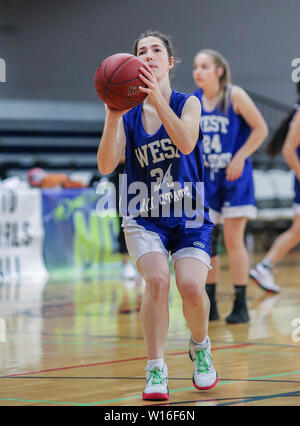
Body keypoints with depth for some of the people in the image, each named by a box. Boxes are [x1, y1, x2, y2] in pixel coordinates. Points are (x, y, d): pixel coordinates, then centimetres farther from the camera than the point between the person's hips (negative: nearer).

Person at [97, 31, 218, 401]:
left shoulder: (188, 104, -3)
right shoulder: (128, 114, -1)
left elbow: (186, 142, -25)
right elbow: (106, 166, -14)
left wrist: (157, 97, -36)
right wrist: (113, 116, -28)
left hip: (190, 218, 0)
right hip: (144, 219, 0)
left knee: (191, 286, -20)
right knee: (157, 279, -25)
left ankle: (200, 347, 11)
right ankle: (155, 370, -17)